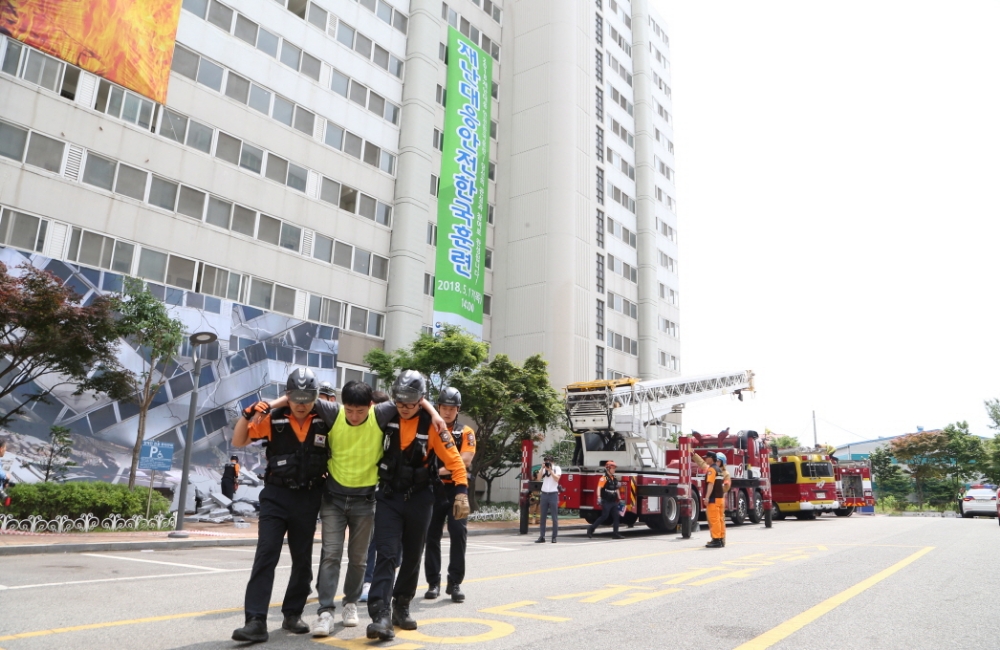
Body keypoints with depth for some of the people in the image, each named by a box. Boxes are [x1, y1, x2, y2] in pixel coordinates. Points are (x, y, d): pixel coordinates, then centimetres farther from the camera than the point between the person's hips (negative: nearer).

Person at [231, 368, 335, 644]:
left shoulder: (325, 420, -5)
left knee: (303, 559, 11)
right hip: (276, 496, -1)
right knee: (265, 556, -8)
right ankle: (256, 621, -5)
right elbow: (238, 442, -2)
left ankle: (292, 614, 27)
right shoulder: (273, 419, -6)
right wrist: (248, 414, -17)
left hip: (308, 498, 1)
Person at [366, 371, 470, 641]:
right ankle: (381, 614, -13)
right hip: (388, 497, 0)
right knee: (387, 554, -11)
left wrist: (461, 493, -19)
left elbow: (454, 460, -9)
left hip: (419, 498, 0)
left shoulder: (432, 425, -11)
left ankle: (401, 607, 29)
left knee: (412, 556, 12)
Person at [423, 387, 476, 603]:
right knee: (432, 535, 5)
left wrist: (440, 470, -18)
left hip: (456, 488, -1)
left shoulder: (466, 432, 6)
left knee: (459, 534, -5)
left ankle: (455, 583, 5)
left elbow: (465, 459, -7)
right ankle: (433, 582, 15)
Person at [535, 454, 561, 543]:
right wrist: (542, 468, -8)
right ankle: (542, 537, 4)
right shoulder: (543, 469, 11)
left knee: (554, 517, 0)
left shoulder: (557, 468, 3)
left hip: (553, 494, -3)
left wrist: (550, 470, -13)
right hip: (544, 494, 3)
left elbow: (557, 479, -12)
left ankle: (554, 537, 6)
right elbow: (538, 478, -2)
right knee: (543, 517, 2)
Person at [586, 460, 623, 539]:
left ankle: (615, 533, 6)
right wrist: (599, 498, -28)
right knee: (604, 516, -6)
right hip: (606, 502, -8)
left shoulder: (615, 478, 13)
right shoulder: (604, 478, -12)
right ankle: (591, 528, 6)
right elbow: (599, 488, -20)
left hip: (614, 502, 8)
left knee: (616, 517, 3)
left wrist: (619, 498, 20)